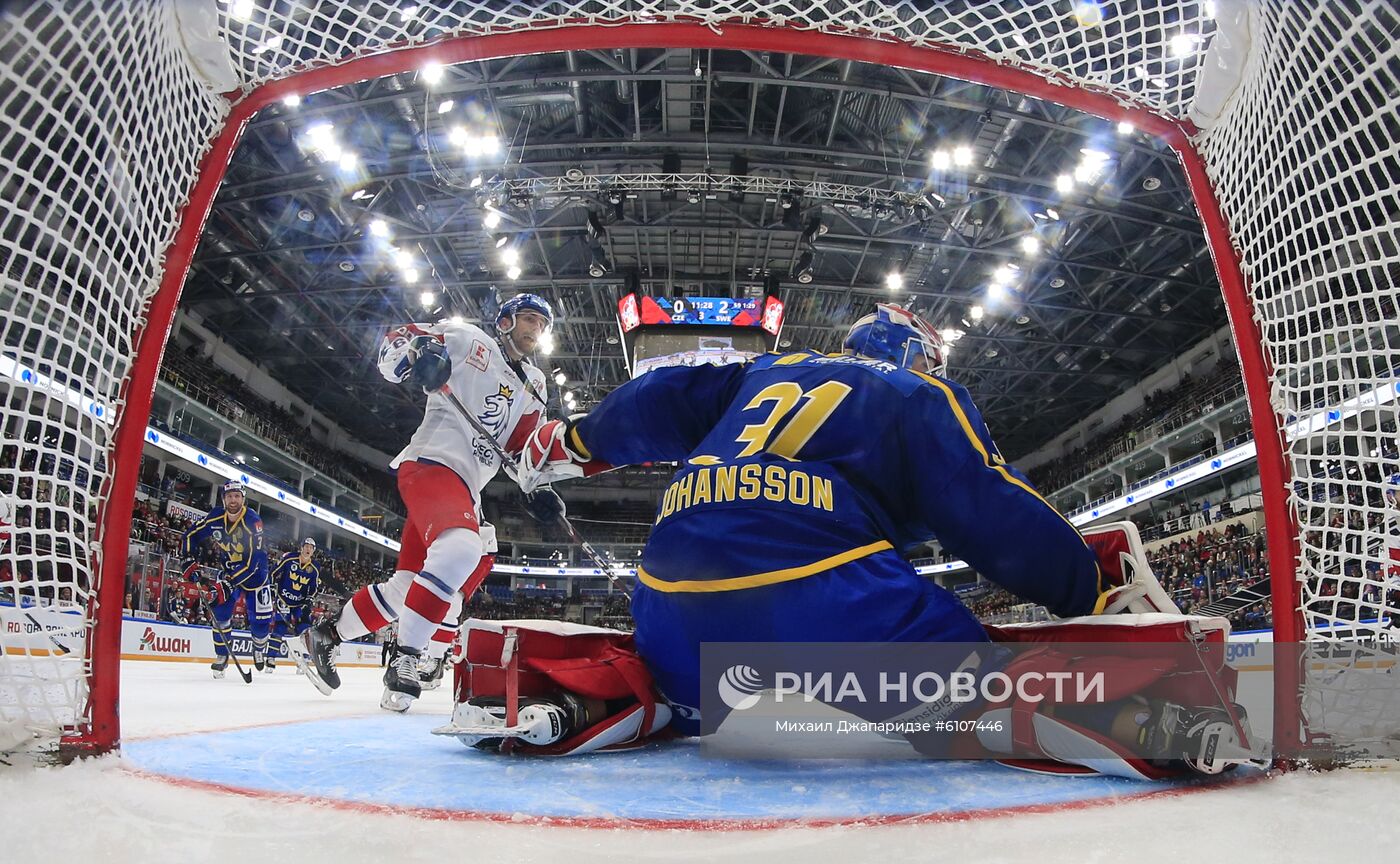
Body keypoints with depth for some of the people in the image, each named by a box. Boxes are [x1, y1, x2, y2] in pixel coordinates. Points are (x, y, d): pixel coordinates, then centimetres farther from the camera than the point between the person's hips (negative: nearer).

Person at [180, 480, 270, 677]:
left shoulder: (253, 521, -29)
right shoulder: (215, 517, -15)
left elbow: (251, 561, -32)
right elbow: (190, 536, 1)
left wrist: (228, 582, -35)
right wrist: (190, 561, -11)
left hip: (254, 571, -3)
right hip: (227, 570, 3)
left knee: (261, 618, -1)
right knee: (221, 611, -10)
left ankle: (259, 649, 28)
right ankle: (221, 657, 5)